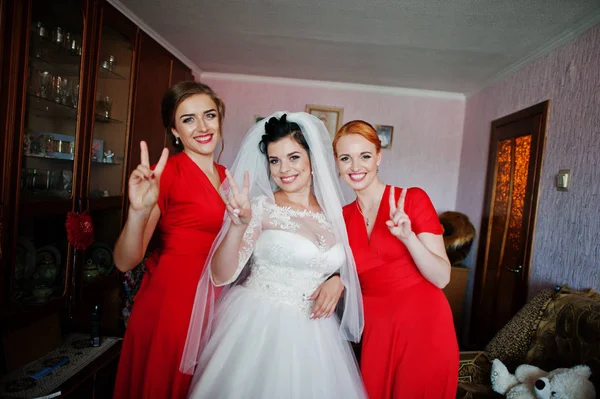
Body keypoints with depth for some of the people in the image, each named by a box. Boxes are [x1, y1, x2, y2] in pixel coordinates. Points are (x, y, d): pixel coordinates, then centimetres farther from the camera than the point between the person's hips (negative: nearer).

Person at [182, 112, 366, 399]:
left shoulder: (332, 212, 3)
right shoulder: (261, 207, -9)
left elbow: (345, 269, 16)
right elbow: (221, 276, -15)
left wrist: (338, 281, -6)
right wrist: (238, 225, -31)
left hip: (313, 333, 4)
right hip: (258, 326, -3)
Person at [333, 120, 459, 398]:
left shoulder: (413, 199, -9)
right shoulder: (342, 217, 2)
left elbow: (442, 277, -12)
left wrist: (407, 236, -26)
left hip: (424, 328, -3)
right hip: (374, 333, 3)